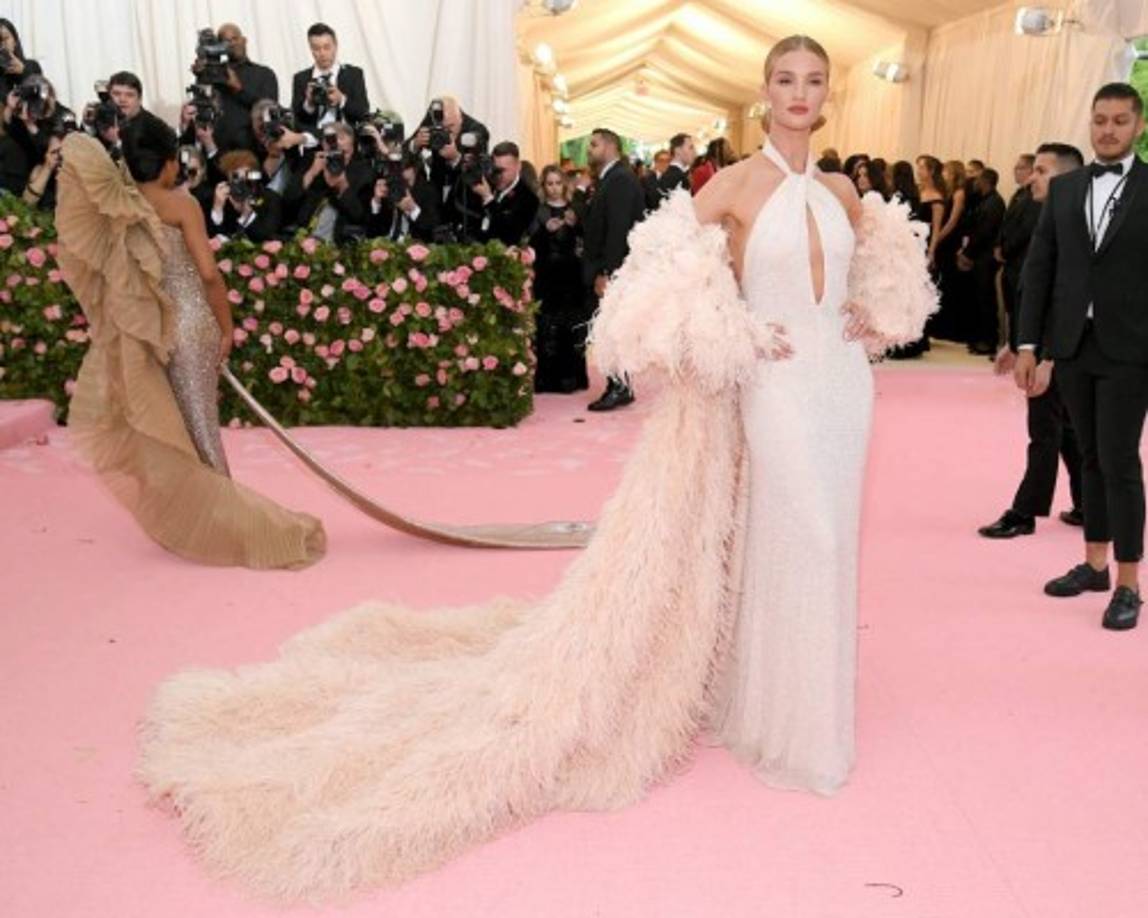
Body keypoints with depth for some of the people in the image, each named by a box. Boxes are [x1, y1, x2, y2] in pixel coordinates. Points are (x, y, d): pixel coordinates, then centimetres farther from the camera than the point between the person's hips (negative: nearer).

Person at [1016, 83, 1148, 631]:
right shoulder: (1064, 188, 9)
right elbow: (1039, 268, 7)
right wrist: (1029, 343, 2)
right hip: (1073, 345, 4)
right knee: (1091, 457, 13)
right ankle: (1094, 564, 25)